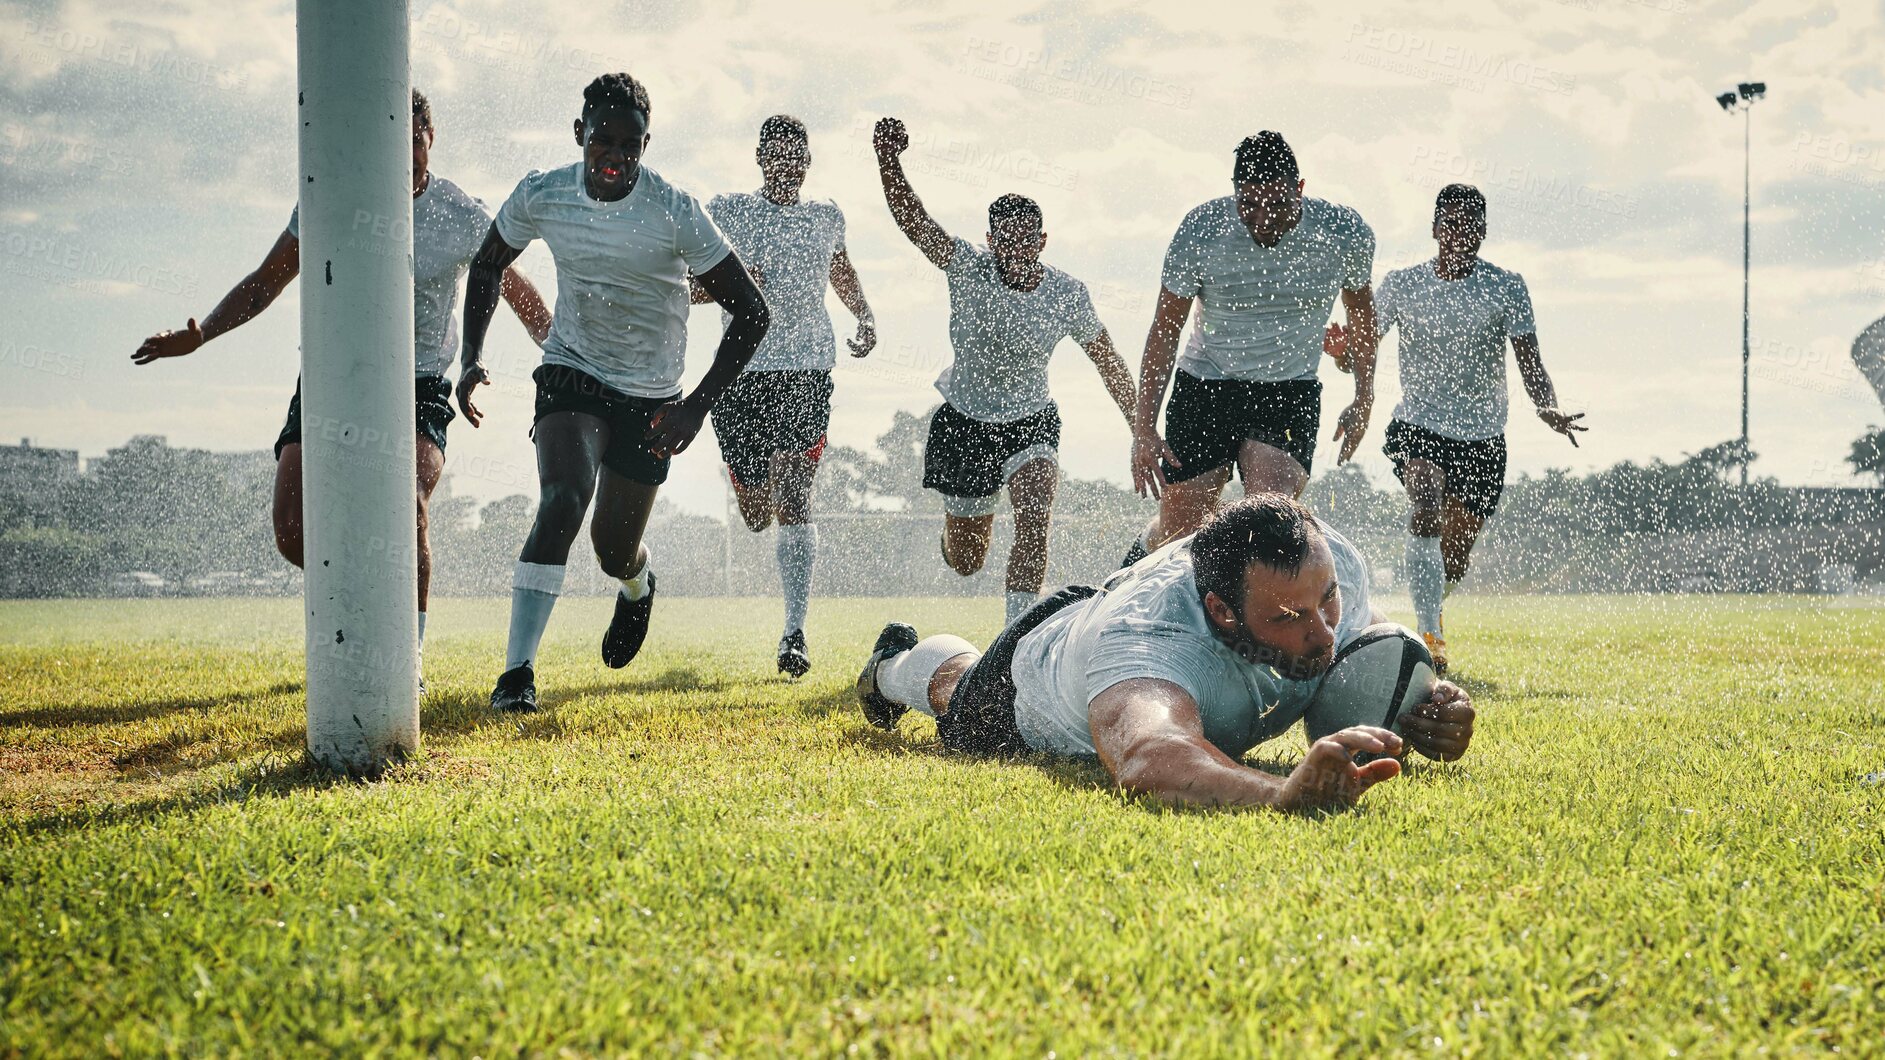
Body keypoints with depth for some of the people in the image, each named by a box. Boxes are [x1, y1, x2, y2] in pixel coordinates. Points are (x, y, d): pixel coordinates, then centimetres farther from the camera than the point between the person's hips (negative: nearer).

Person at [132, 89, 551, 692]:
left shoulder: (462, 216, -3)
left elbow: (516, 292, 11)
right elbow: (265, 283, 10)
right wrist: (199, 335, -2)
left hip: (418, 388, -2)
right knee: (294, 534, -13)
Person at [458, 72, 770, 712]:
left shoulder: (676, 214, -20)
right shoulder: (540, 196, -12)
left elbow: (750, 312, -16)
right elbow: (488, 265, 9)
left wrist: (697, 408, -24)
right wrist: (473, 357, -4)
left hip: (650, 396, 0)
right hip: (572, 373, 1)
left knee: (614, 551, 8)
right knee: (563, 499, -26)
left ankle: (638, 587, 48)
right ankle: (517, 671, -24)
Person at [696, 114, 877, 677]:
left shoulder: (827, 216, 13)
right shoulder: (727, 211, 5)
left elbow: (842, 271, 32)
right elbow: (692, 288, 2)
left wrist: (866, 317, 14)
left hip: (807, 372, 1)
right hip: (742, 374, -1)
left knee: (794, 501, -12)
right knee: (756, 515, 2)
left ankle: (795, 631, -12)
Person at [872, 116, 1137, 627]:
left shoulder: (1067, 294, -14)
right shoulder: (967, 269, -18)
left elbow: (1109, 364, 0)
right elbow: (911, 219, -31)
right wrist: (888, 159, -48)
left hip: (1030, 422, 0)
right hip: (963, 422, 0)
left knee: (1034, 519, -28)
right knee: (964, 562, 12)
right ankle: (962, 515, 51)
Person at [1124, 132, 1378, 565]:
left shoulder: (1346, 234, -14)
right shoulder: (1200, 232, -17)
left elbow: (1360, 306, 8)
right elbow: (1165, 329, -6)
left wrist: (1364, 398, 12)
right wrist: (1143, 427, -10)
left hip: (1291, 393, 0)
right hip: (1204, 386, 0)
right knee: (1178, 531, 4)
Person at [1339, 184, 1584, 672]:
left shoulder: (1506, 287, -4)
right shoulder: (1401, 284, -1)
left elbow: (1528, 359, -8)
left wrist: (1548, 408, -28)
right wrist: (1340, 347, -23)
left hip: (1482, 439, 1)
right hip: (1418, 425, -1)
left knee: (1455, 560, 6)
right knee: (1426, 508, -31)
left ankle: (1431, 611, 41)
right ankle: (1430, 636, -29)